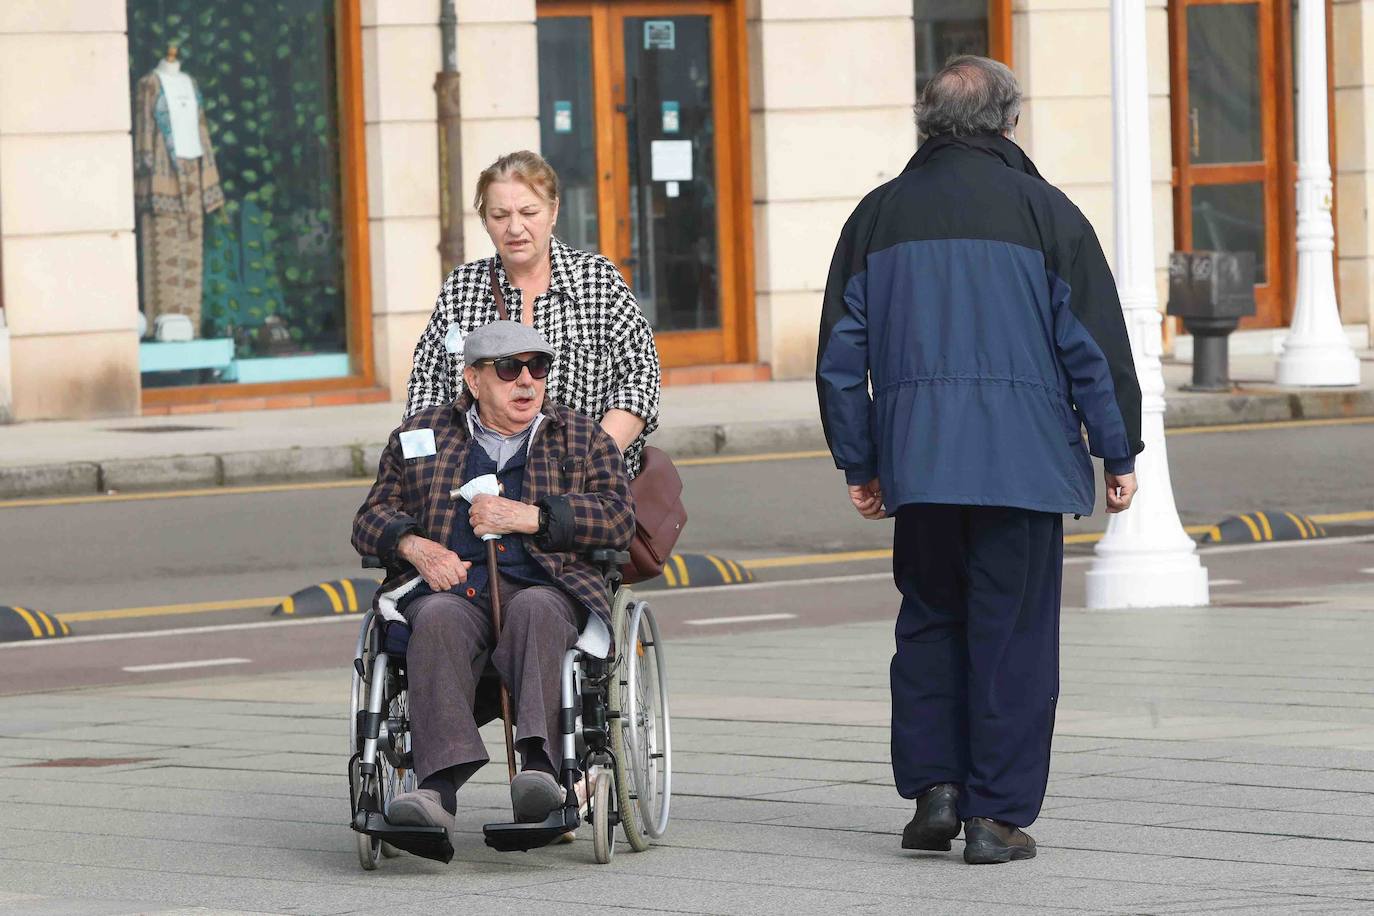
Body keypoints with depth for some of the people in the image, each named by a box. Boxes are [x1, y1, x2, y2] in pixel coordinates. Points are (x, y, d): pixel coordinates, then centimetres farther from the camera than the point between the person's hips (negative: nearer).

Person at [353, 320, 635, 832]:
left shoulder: (583, 439, 20)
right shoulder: (420, 437, 23)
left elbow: (618, 517, 5)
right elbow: (372, 520, 18)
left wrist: (527, 517, -7)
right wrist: (415, 546, -5)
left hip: (544, 590, 0)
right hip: (451, 590, 1)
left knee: (534, 609, -36)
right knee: (437, 618, -34)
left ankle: (539, 765, -55)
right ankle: (439, 785, -52)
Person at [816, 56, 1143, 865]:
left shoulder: (877, 217, 8)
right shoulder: (1043, 212, -1)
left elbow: (842, 353, 11)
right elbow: (1095, 343, -2)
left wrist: (859, 463, 18)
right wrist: (1119, 454, 6)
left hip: (916, 464, 3)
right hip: (1023, 460, -3)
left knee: (929, 623, 16)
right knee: (1013, 634, 1)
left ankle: (934, 786, 6)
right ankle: (997, 814, 1)